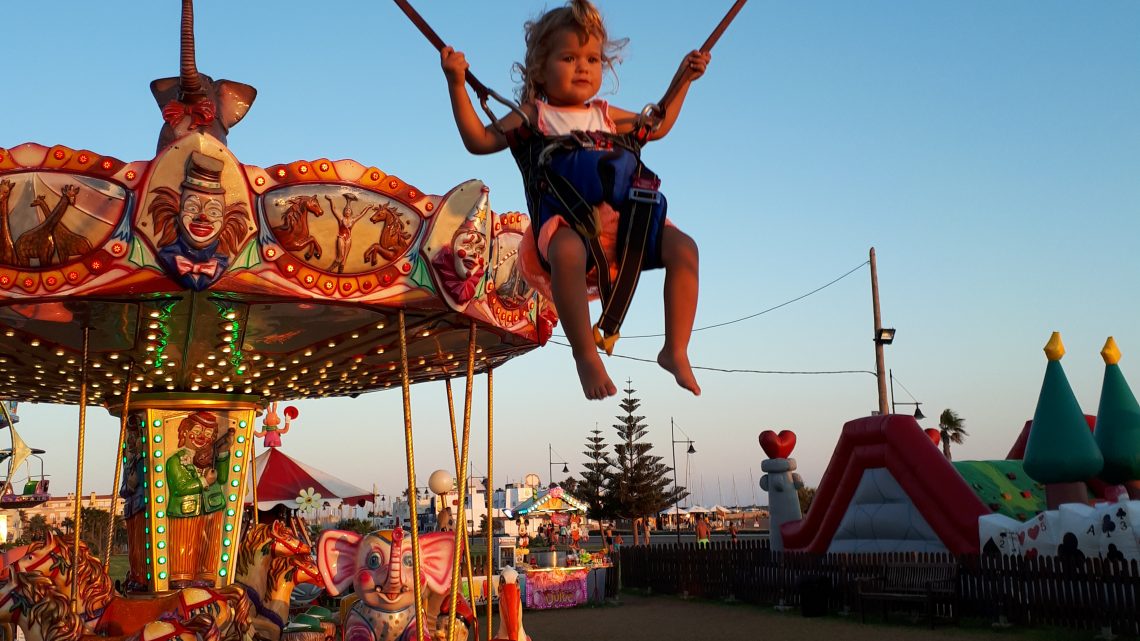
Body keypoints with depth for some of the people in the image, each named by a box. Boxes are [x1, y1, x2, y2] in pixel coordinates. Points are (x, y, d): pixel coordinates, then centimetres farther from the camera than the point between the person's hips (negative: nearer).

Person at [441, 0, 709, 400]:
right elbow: (478, 141, 5)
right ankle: (586, 355, -34)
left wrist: (684, 80, 36)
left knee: (682, 247, -17)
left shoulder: (606, 115, 26)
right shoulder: (532, 116, 12)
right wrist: (457, 85, -2)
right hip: (566, 222, -5)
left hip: (621, 218, 5)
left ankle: (675, 351, -13)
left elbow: (658, 127, 40)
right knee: (568, 252, -42)